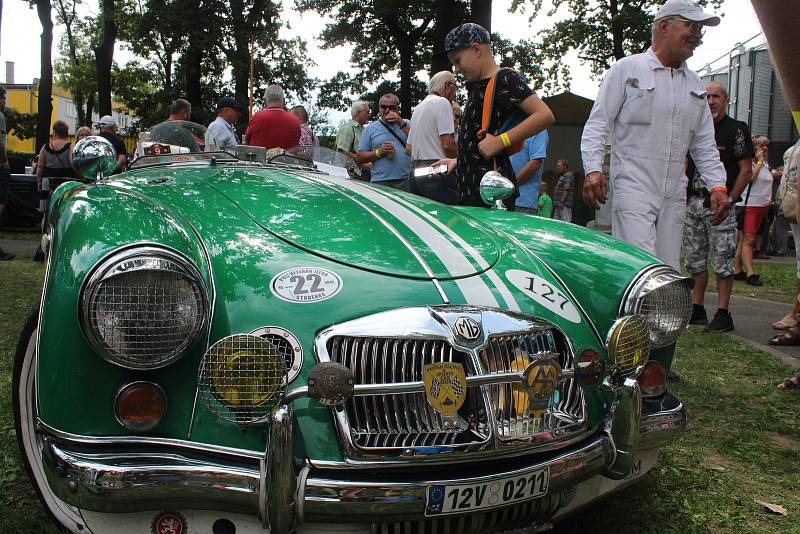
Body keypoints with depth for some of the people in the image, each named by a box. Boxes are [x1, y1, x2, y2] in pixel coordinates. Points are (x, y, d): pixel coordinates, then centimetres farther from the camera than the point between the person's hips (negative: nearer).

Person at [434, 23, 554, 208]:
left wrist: (501, 141, -18)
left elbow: (545, 115, -16)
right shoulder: (476, 86, 22)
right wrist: (457, 162, 17)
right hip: (470, 188, 8)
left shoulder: (504, 78, -5)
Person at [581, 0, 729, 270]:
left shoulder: (695, 84, 20)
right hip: (633, 185, -6)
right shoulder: (626, 69, 3)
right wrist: (593, 168, -16)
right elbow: (598, 123, -2)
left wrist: (717, 185, 8)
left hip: (675, 193, 6)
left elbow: (704, 144, 21)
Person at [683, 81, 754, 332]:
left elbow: (746, 170, -5)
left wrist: (728, 199, -12)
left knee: (722, 260, -3)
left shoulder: (736, 129, -1)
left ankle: (723, 314, 2)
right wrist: (684, 194, 9)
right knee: (694, 259, 10)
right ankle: (697, 310, 19)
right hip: (693, 203, 6)